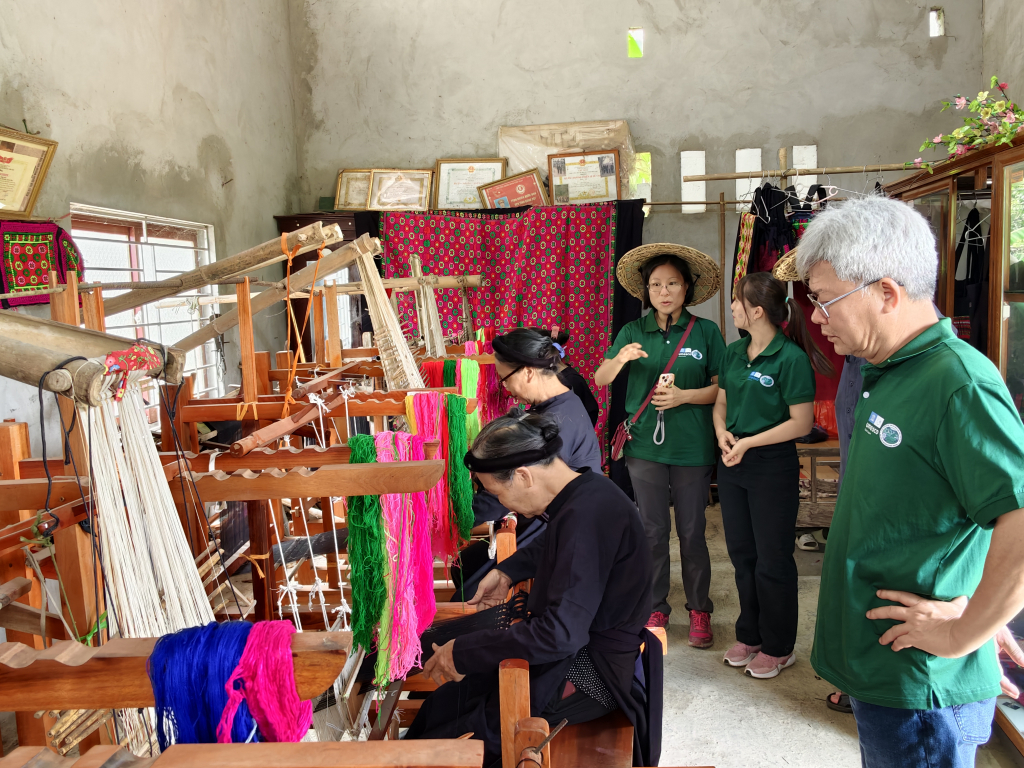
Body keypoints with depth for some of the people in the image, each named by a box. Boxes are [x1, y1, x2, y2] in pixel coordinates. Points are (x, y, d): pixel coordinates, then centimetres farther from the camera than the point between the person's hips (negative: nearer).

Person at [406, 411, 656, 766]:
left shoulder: (586, 516, -29)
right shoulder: (586, 490, 2)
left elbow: (560, 634, -32)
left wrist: (463, 652, -24)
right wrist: (507, 571, 14)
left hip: (597, 670, -9)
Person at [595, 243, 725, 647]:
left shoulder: (706, 332, 0)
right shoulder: (632, 332, 4)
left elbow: (720, 387, -1)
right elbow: (600, 380, 1)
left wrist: (684, 396, -17)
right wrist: (619, 359, -19)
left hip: (692, 448, -1)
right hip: (645, 446, 2)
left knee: (692, 533, 7)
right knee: (653, 531, 10)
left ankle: (699, 610, 25)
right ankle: (656, 609, 25)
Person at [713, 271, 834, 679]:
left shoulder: (791, 358, -16)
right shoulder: (734, 352, 6)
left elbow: (801, 422, -16)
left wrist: (749, 443, -17)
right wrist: (723, 433, -7)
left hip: (773, 466, -7)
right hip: (733, 464, 7)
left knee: (772, 558, 5)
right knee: (741, 552, 16)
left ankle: (778, 647, 22)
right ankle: (749, 635, 32)